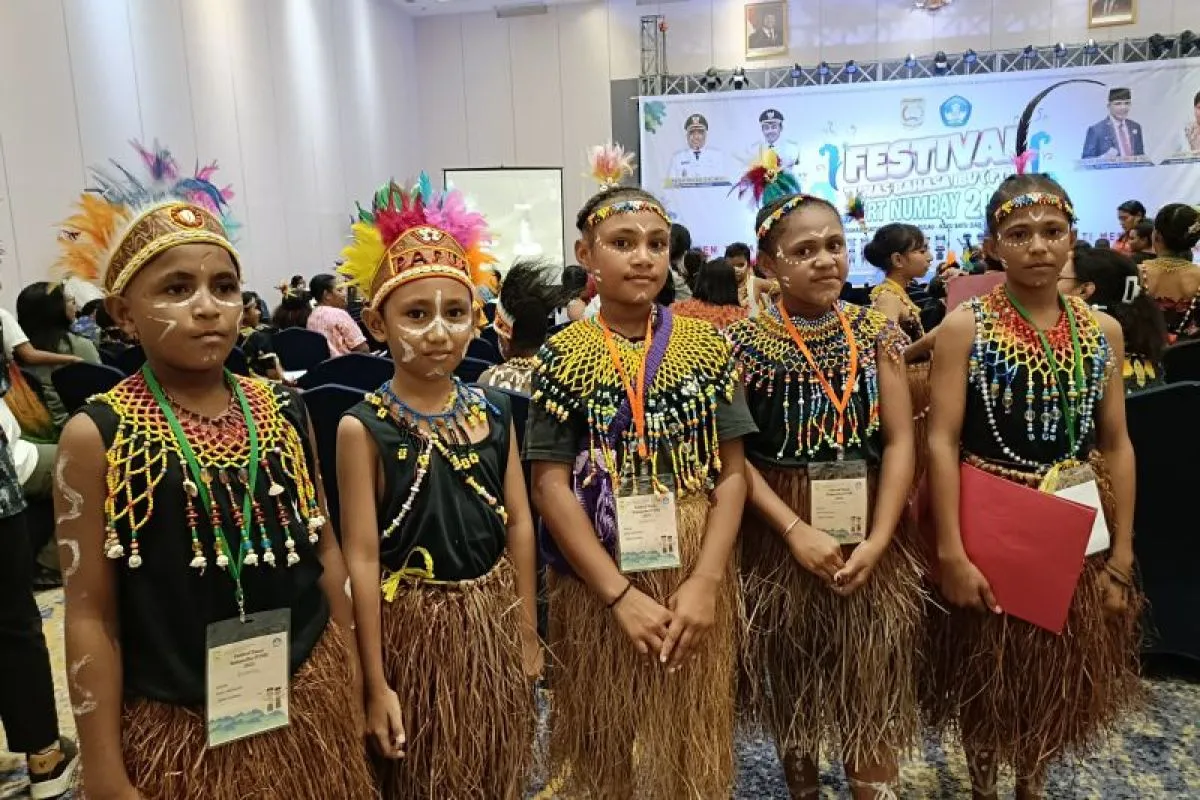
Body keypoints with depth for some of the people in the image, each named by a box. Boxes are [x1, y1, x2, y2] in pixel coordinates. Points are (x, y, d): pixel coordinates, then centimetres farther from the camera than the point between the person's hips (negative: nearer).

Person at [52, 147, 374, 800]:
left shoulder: (284, 410, -2)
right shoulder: (98, 434, -11)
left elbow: (325, 549, 5)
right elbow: (90, 616, -9)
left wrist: (354, 678, 9)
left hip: (311, 704, 3)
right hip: (180, 727, -3)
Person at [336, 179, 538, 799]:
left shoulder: (492, 411, -2)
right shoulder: (364, 427, -14)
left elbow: (518, 522, 3)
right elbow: (362, 559, -13)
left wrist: (526, 631, 5)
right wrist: (376, 684, -10)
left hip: (494, 617, 4)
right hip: (414, 626, -3)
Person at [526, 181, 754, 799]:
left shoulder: (706, 347, 1)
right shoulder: (562, 357, -5)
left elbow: (731, 472, -1)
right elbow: (551, 486, -10)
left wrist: (703, 581, -12)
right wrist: (621, 594, -15)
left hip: (696, 576, 2)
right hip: (599, 580, -1)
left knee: (692, 737, 15)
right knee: (608, 744, 14)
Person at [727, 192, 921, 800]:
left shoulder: (876, 332, 0)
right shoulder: (744, 343, -6)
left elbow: (900, 441, -2)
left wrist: (878, 539, -12)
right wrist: (796, 530, -17)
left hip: (867, 534, 1)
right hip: (778, 534, 0)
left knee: (871, 687, 5)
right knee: (790, 682, 15)